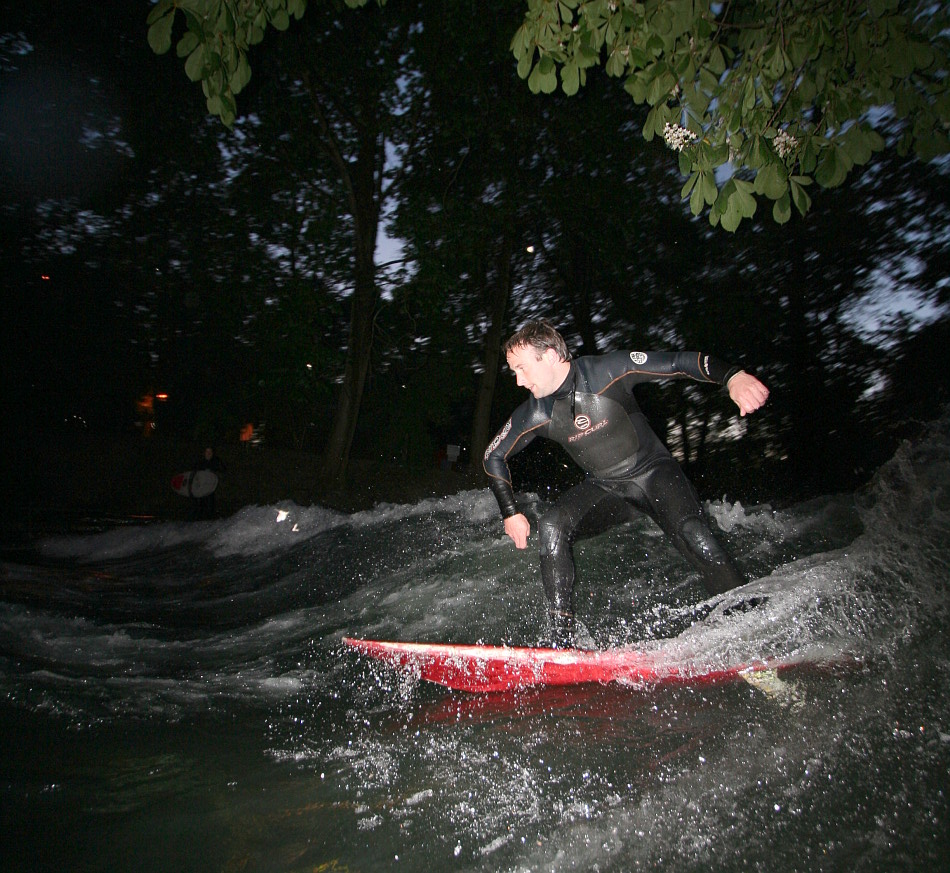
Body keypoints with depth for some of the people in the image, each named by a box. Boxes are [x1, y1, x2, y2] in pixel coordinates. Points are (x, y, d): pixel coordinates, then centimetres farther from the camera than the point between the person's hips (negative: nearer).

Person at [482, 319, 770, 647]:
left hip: (654, 471, -2)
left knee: (693, 534, -27)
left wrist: (733, 376, -37)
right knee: (551, 527, -23)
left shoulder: (608, 371, -21)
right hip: (603, 489, 3)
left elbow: (682, 362, -19)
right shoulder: (535, 414, -12)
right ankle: (562, 641, -17)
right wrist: (511, 513, -2)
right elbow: (494, 457, 2)